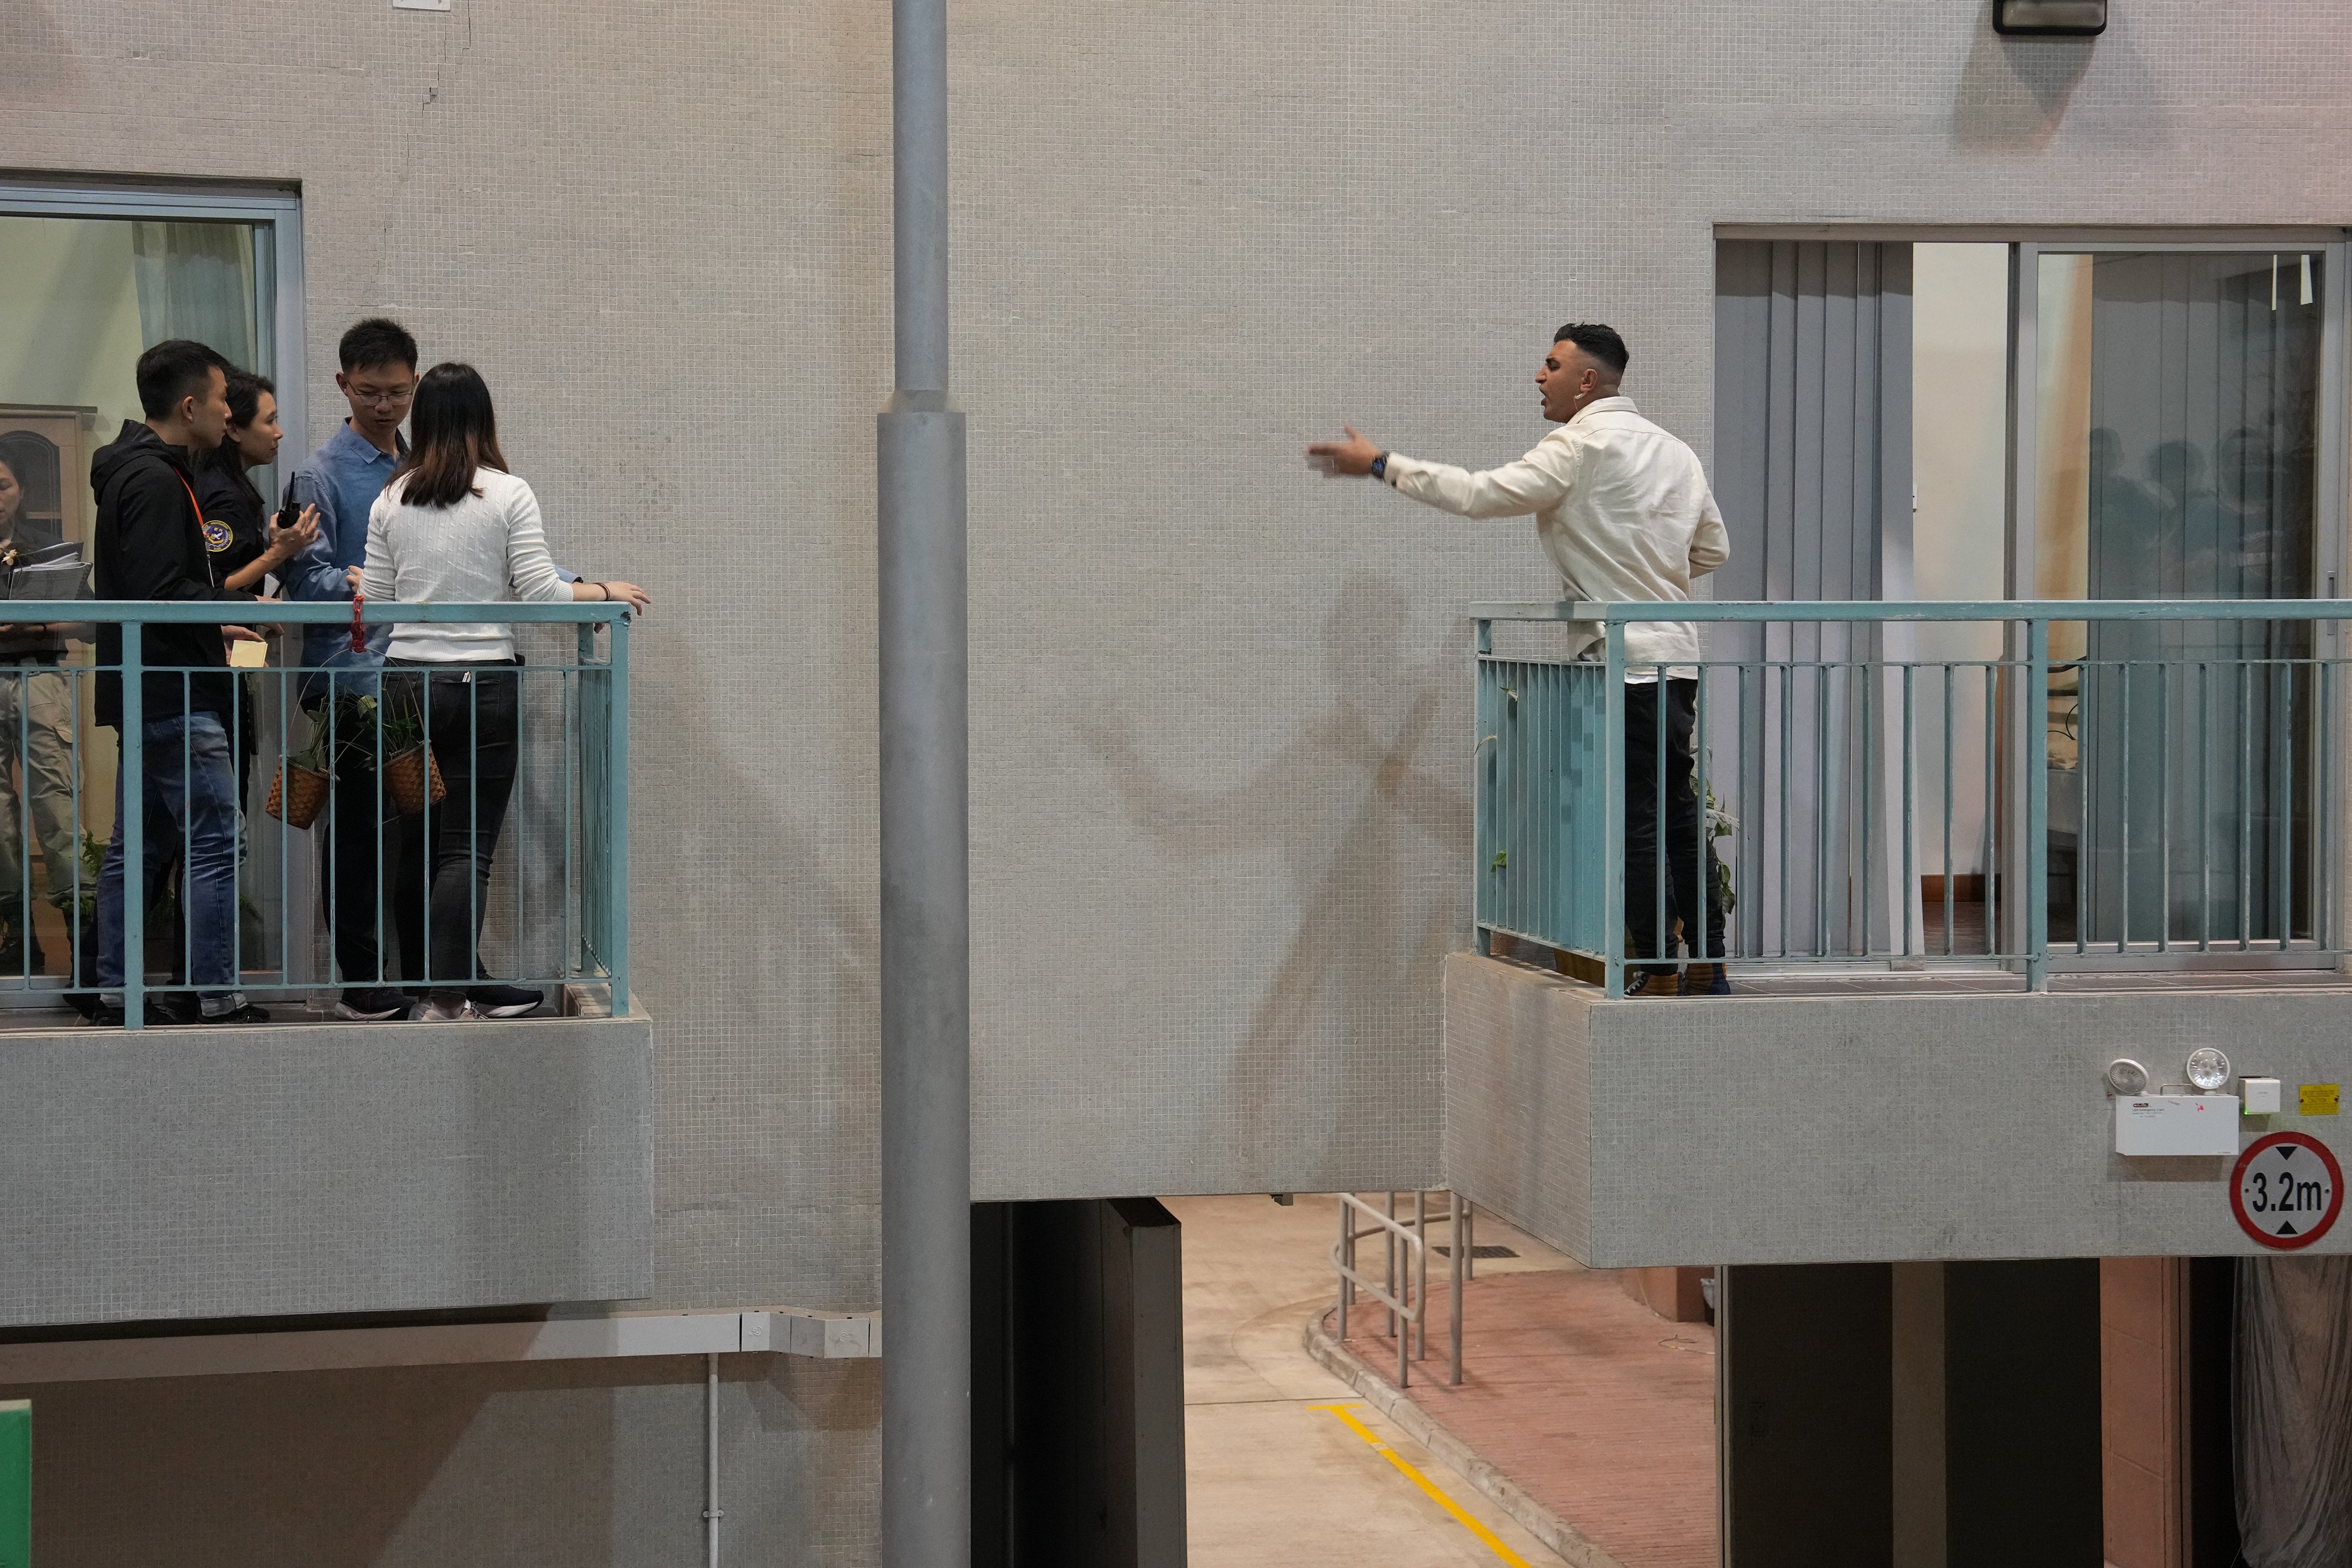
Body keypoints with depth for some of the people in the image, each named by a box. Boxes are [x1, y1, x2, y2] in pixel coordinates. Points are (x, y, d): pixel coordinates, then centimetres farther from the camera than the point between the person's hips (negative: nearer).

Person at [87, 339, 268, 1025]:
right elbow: (160, 595, -21)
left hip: (149, 692, 11)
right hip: (174, 694, -11)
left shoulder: (135, 473, 18)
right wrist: (243, 606, -13)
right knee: (215, 841, -9)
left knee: (139, 845, 12)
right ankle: (217, 997, -9)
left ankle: (115, 990, 16)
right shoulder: (156, 481, -14)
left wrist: (217, 617, 14)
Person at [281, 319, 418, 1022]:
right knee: (358, 832, -3)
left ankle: (420, 972, 17)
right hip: (351, 679, -6)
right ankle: (362, 982, 3)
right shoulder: (322, 475, -4)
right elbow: (306, 579, -12)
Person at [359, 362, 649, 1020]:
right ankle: (450, 995, -6)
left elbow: (375, 603, 9)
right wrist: (605, 592, 9)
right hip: (484, 682, -3)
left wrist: (359, 583, 32)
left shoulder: (391, 501, 5)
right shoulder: (508, 495, -5)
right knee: (468, 847, -2)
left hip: (406, 682, 3)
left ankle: (434, 984, 15)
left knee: (415, 843, 10)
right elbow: (539, 593, -8)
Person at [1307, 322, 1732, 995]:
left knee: (1636, 820, -5)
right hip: (1676, 653, 9)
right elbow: (1714, 548, 21)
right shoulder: (1674, 450, 17)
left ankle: (1658, 972, -3)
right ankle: (1710, 962, 14)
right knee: (1677, 810, 13)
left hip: (1624, 661, -9)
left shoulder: (1584, 444, -8)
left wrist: (1381, 463, -9)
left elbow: (1483, 494, -14)